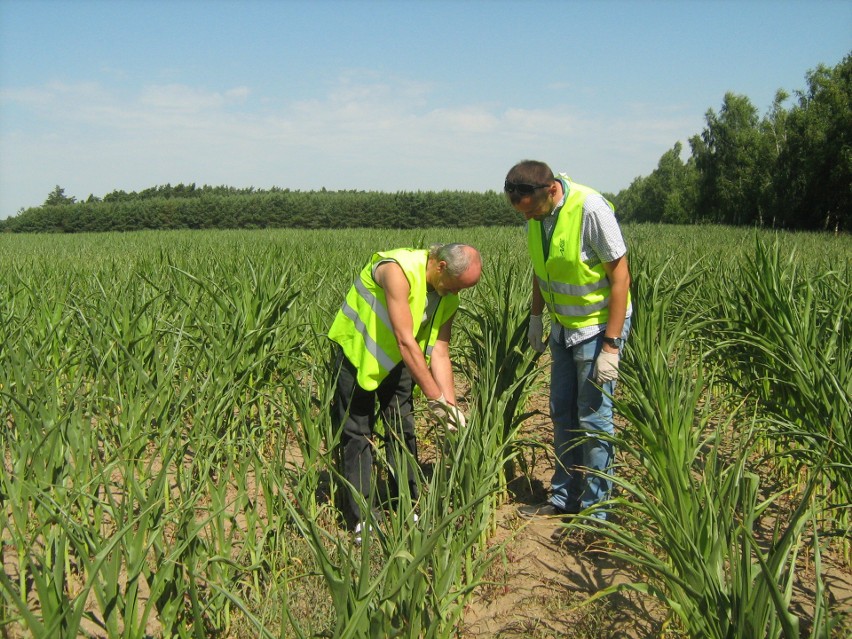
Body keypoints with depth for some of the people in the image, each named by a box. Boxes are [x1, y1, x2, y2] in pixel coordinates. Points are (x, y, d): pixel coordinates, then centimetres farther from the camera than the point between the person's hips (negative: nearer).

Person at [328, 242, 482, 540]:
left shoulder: (448, 297, -8)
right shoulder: (400, 270, -32)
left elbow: (439, 351, -7)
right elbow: (405, 341, -35)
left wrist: (451, 404, -15)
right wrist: (434, 397, -33)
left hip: (397, 359, 6)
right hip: (358, 351, -6)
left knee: (403, 429, 5)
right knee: (356, 434, -4)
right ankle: (359, 518, 4)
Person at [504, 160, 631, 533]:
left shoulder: (591, 208, -25)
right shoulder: (536, 212, -4)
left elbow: (620, 277, -21)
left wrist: (611, 346, -21)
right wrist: (536, 317, 14)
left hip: (599, 326, -7)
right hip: (564, 326, 7)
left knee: (593, 419, -2)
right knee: (563, 414, 12)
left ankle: (595, 512, 12)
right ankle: (564, 498, 26)